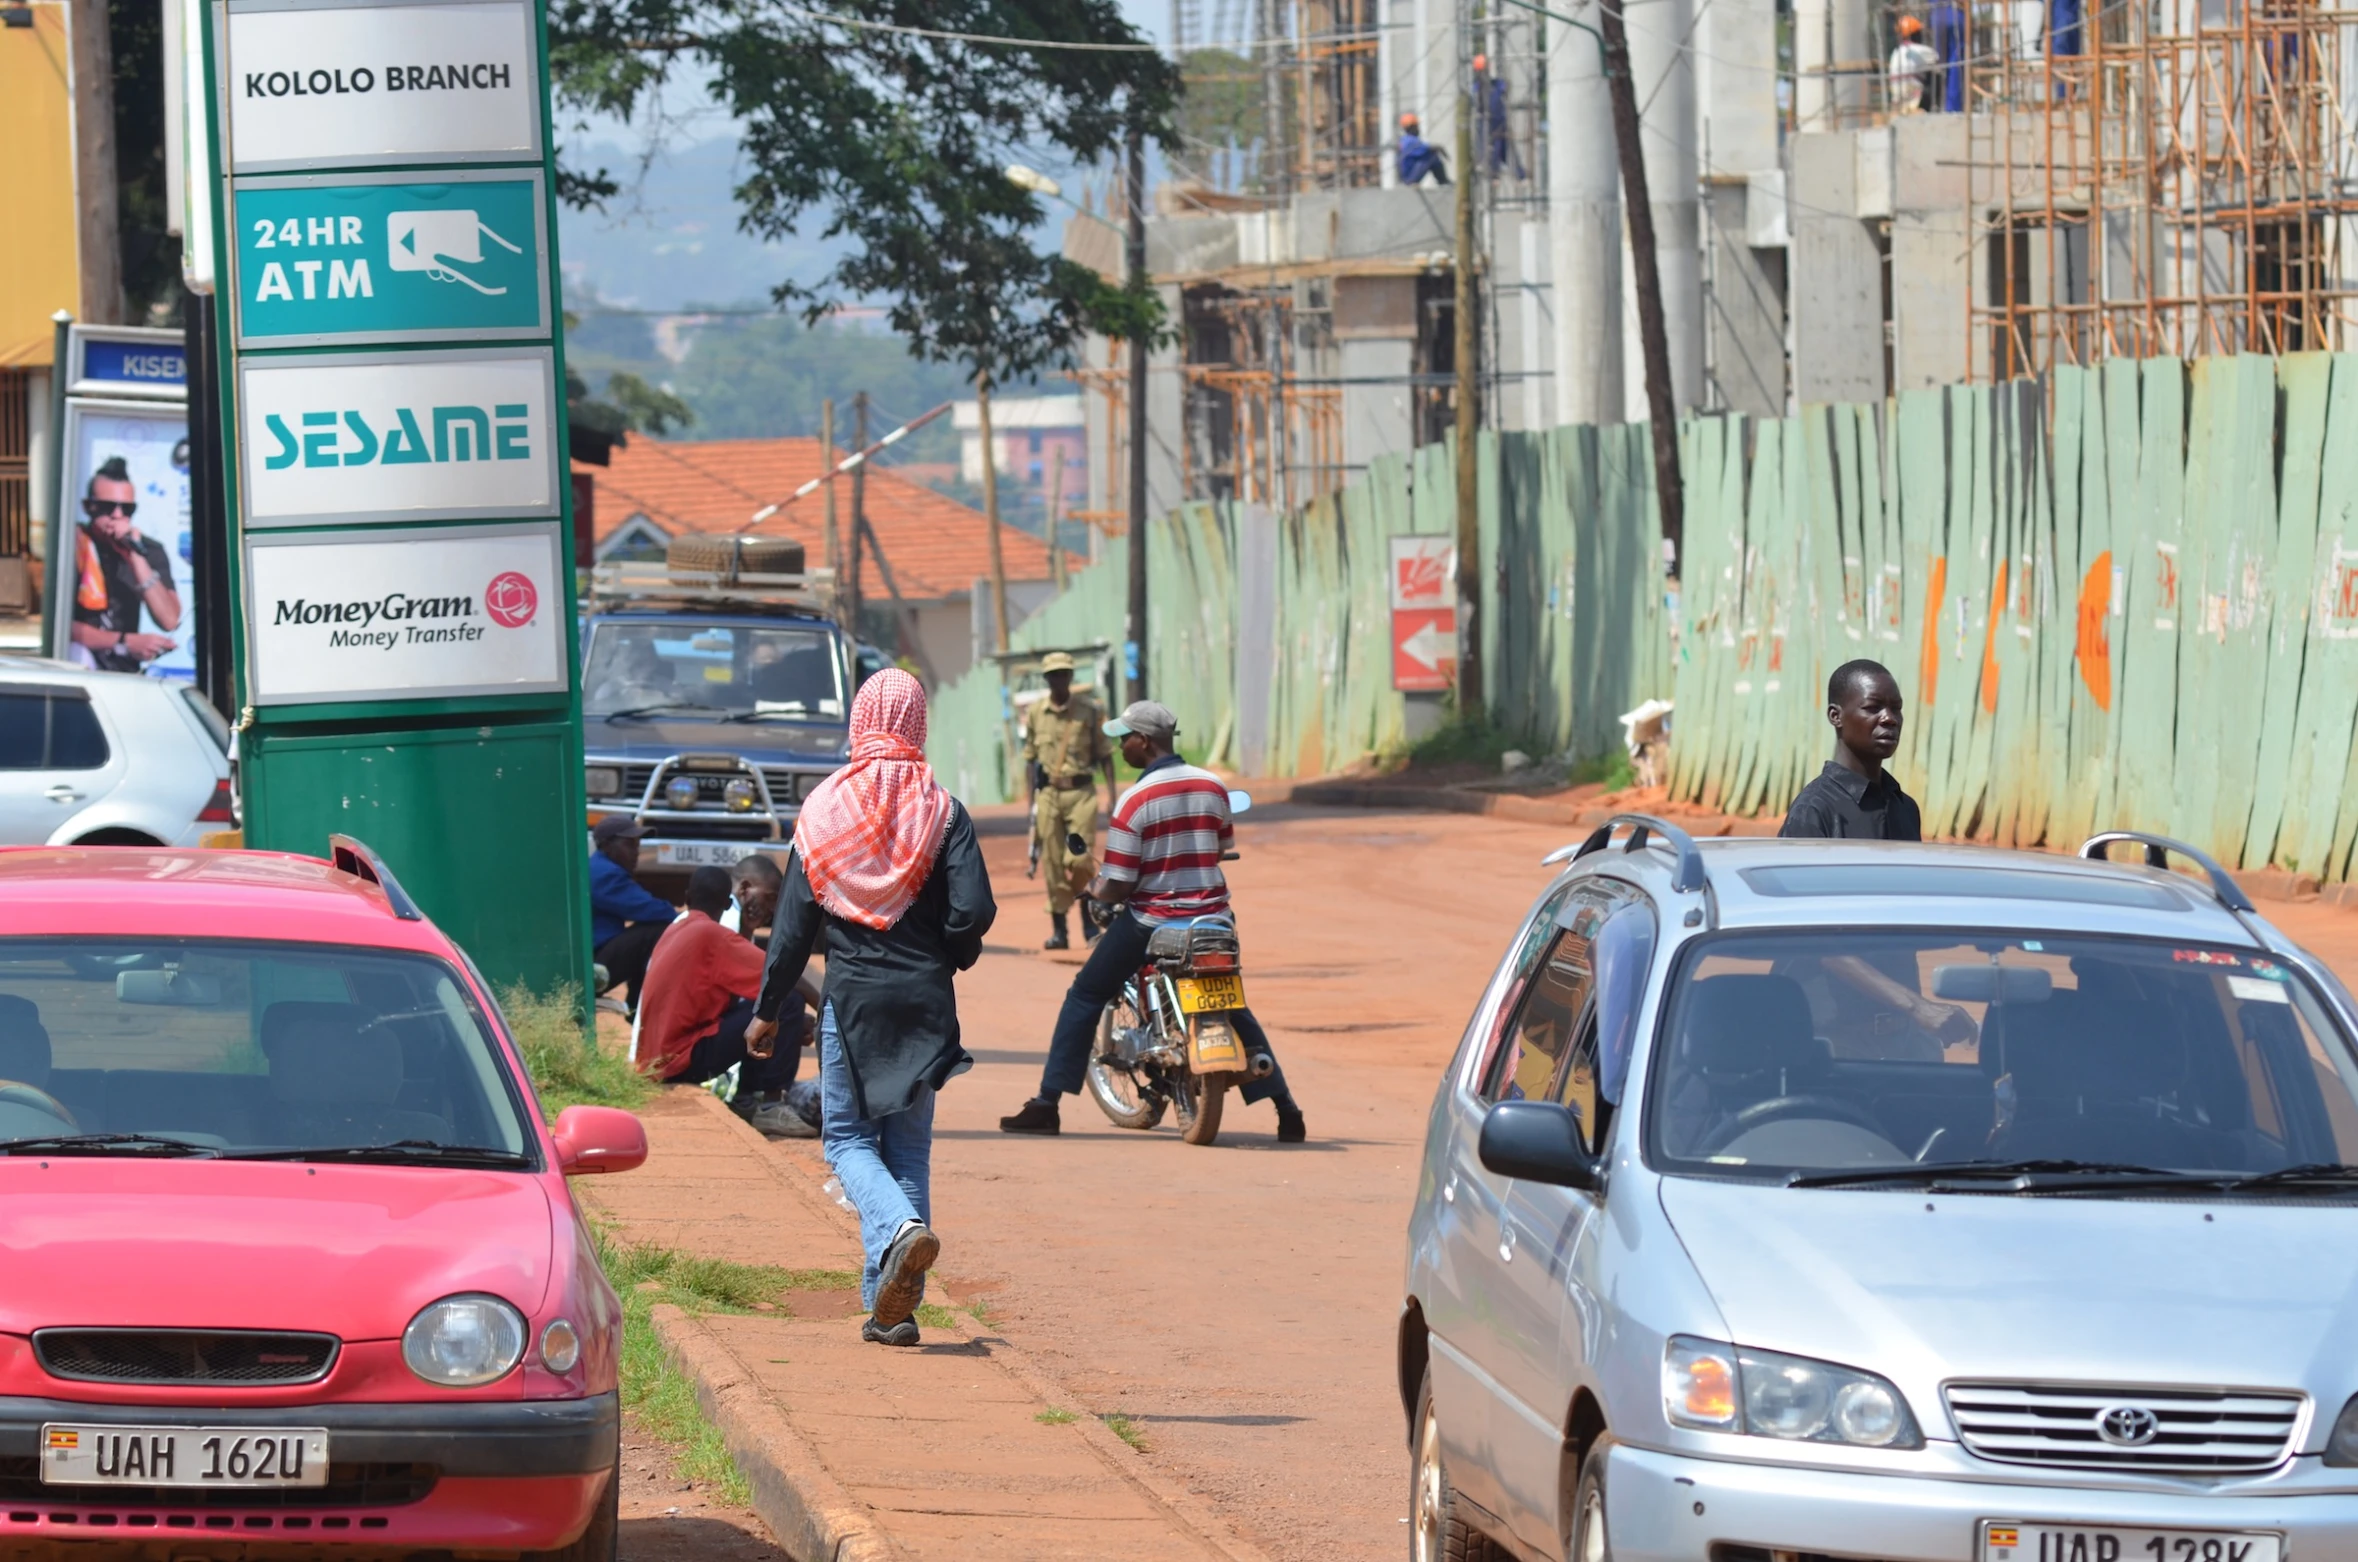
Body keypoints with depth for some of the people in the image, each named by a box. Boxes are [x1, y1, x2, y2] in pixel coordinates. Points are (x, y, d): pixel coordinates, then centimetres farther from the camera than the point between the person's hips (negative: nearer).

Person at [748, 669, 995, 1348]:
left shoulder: (824, 809, -1)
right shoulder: (942, 811, -2)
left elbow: (795, 922, 0)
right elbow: (974, 910, -10)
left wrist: (767, 1009, 10)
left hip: (850, 994, -1)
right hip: (924, 999, 1)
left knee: (848, 1137, 8)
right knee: (908, 1145, 9)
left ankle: (900, 1229, -23)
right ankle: (892, 1306, 6)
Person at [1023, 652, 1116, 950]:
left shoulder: (1089, 710, 2)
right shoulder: (1036, 714, 8)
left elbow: (1105, 755, 5)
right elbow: (1030, 760, 12)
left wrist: (1112, 794, -2)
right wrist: (1031, 801, 8)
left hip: (1081, 793, -2)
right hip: (1048, 794, 2)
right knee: (1053, 864, 2)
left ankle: (1091, 925, -1)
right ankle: (1058, 930, 8)